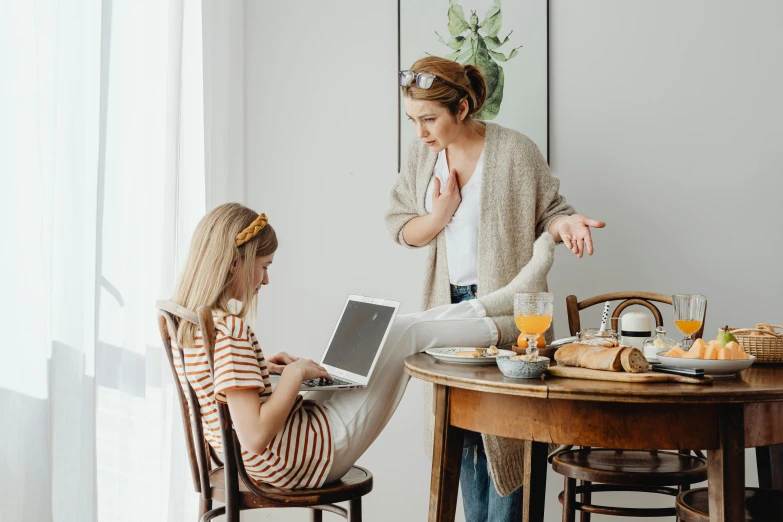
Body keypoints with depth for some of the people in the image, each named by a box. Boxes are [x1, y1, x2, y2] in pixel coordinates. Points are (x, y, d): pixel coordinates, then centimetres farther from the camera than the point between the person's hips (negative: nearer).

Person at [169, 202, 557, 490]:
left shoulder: (189, 320, 1)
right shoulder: (230, 329, -27)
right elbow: (256, 437, -30)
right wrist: (294, 373, -19)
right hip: (303, 458, -9)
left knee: (399, 328, 10)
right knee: (406, 333, -3)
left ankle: (505, 300, 19)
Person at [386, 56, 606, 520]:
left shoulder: (516, 151, -11)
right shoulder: (422, 155, 4)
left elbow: (547, 213, -2)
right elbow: (401, 229, 8)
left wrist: (564, 223, -24)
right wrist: (438, 216, -12)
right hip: (449, 305, 5)